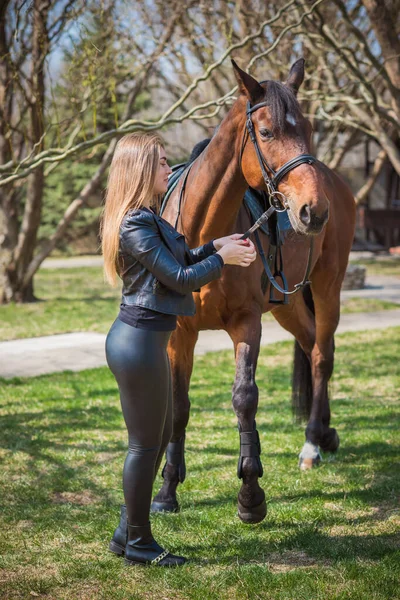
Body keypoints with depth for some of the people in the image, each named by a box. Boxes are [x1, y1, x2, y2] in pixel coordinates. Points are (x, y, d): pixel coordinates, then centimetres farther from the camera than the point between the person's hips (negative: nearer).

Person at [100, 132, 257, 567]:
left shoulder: (145, 218, 13)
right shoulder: (136, 225, -20)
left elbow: (178, 263, 21)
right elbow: (180, 278, -19)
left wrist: (215, 246, 10)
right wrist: (223, 258, -7)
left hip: (143, 339, 11)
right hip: (139, 341, -11)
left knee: (159, 437, 19)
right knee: (145, 444, 2)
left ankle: (127, 533, 30)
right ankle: (138, 544, 16)